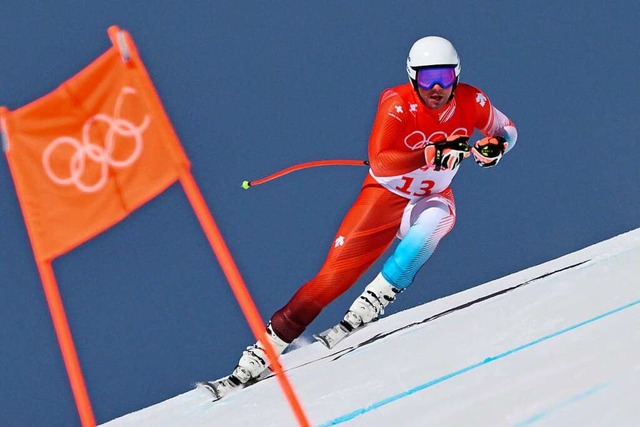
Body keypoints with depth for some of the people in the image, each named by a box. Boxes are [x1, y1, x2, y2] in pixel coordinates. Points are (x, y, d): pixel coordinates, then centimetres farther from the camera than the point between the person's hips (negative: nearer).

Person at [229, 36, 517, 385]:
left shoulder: (471, 102, -14)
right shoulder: (397, 104, -23)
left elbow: (506, 129, 5)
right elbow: (379, 162, -35)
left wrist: (495, 146, -19)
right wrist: (433, 153, -45)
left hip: (432, 198, 2)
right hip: (385, 195, -2)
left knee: (436, 219, -36)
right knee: (334, 275, -10)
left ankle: (374, 300, -26)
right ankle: (269, 342, 0)